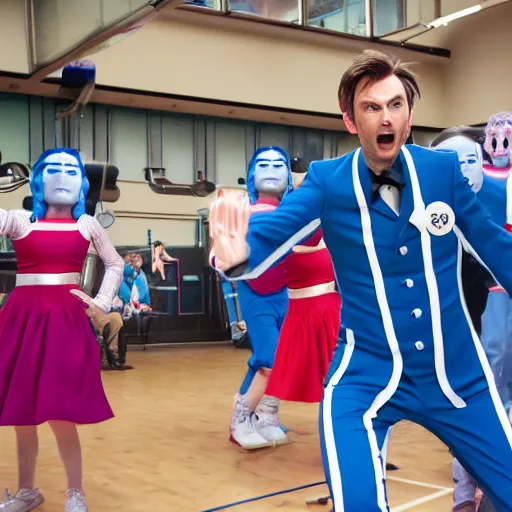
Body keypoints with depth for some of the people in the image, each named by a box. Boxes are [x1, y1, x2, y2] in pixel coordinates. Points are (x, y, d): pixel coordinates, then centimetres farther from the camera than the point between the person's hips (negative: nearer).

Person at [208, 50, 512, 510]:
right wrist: (237, 255, -44)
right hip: (366, 376, -2)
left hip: (458, 375, 3)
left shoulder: (445, 169, -5)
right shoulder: (327, 182, -9)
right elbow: (270, 232, -22)